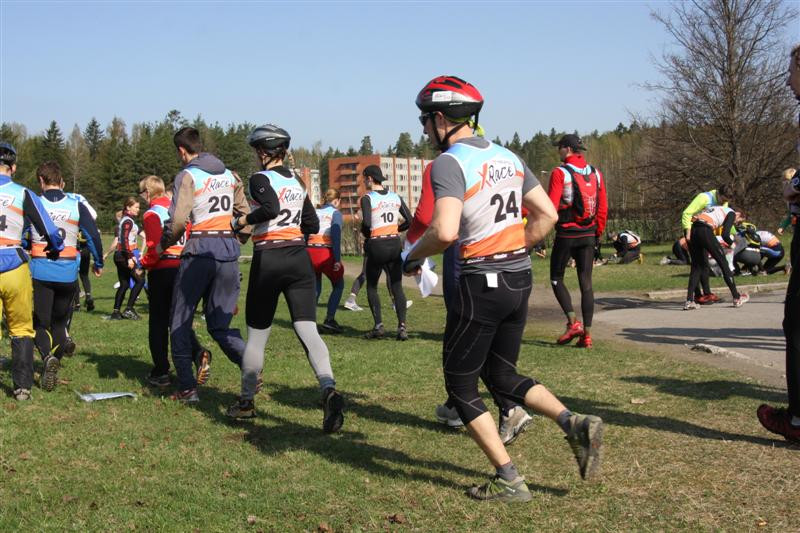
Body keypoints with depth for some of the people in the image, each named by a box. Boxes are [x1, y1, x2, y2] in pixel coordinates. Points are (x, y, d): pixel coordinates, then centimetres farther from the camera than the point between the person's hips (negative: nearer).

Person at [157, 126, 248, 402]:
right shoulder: (230, 175, 14)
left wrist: (162, 246, 3)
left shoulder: (187, 176, -4)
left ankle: (187, 388, 5)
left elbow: (177, 221, -13)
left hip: (200, 250, -5)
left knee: (180, 320, 8)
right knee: (219, 323, 11)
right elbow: (245, 215, 14)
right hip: (229, 250, 5)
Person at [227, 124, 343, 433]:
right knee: (308, 331, -5)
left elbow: (270, 208, -25)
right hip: (299, 259, 5)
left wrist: (242, 221, -10)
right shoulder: (298, 183, 14)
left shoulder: (260, 179, -5)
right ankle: (329, 389, -27)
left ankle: (246, 402, 21)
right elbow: (312, 226, 16)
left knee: (256, 335, 9)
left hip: (268, 260, -4)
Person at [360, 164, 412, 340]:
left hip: (377, 246, -4)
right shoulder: (395, 197, 8)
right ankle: (402, 326, -4)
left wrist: (365, 233, 2)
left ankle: (378, 325, 1)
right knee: (397, 287, 7)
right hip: (395, 244, 4)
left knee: (372, 287, 12)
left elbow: (366, 223, -19)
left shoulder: (367, 198, -7)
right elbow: (410, 220, 6)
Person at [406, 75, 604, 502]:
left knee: (460, 386, 8)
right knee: (502, 375, 22)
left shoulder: (449, 163, -13)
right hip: (520, 278, 8)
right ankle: (575, 424, 4)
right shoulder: (507, 157, 11)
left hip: (482, 283, -8)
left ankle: (508, 481, 8)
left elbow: (444, 232, -26)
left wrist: (412, 257, -8)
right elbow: (547, 215, 13)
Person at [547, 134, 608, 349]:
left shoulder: (560, 173, -9)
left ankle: (573, 322, -6)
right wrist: (598, 232, 18)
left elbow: (551, 206, -15)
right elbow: (603, 208, 9)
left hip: (566, 234, -5)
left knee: (556, 278, 10)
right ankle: (587, 333, 5)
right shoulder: (595, 173, 8)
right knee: (586, 284, 6)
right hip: (588, 235, 5)